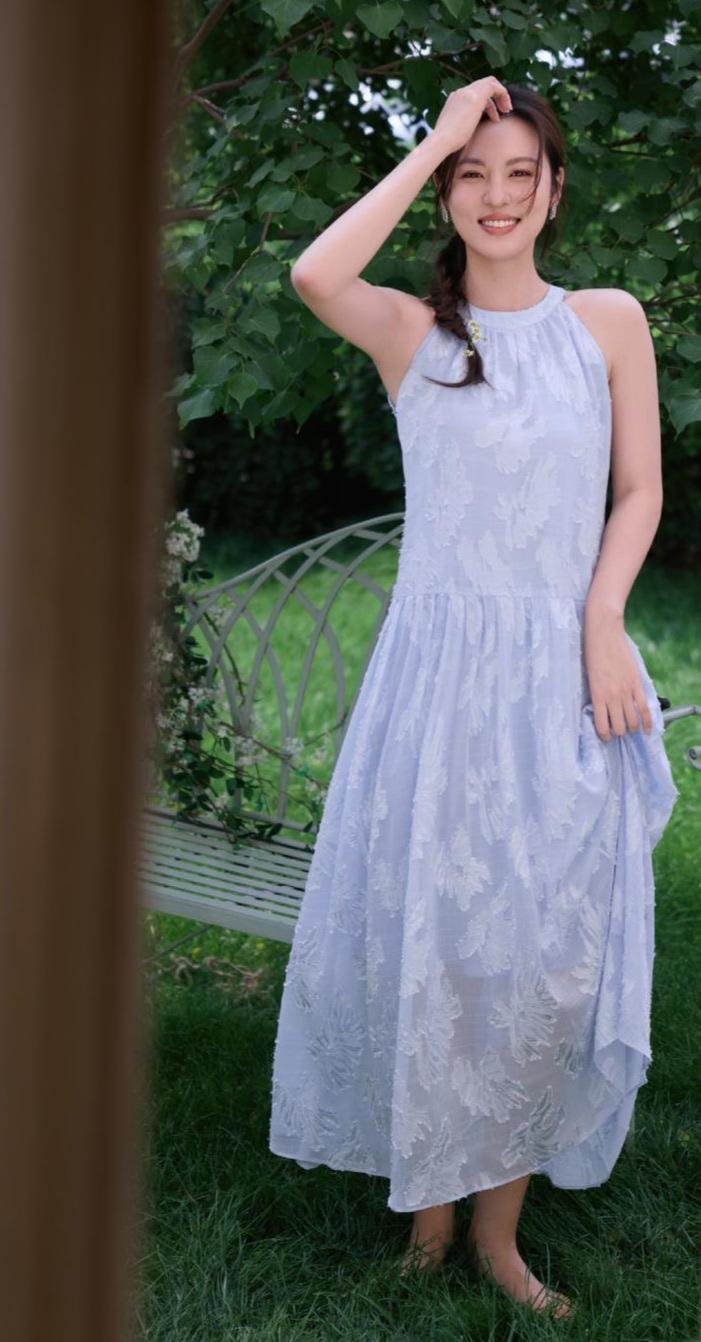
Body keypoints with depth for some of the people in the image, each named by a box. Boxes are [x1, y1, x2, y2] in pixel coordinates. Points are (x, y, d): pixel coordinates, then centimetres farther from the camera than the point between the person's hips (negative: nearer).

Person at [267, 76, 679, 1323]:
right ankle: (429, 1202, 21)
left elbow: (641, 491, 7)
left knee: (549, 951, 4)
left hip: (563, 676, 1)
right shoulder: (408, 327, 1)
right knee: (423, 935, 4)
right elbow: (314, 273, -21)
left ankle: (500, 1227, 18)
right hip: (437, 668, -1)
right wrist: (435, 142, -12)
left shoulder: (609, 321, 5)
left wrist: (603, 624, -9)